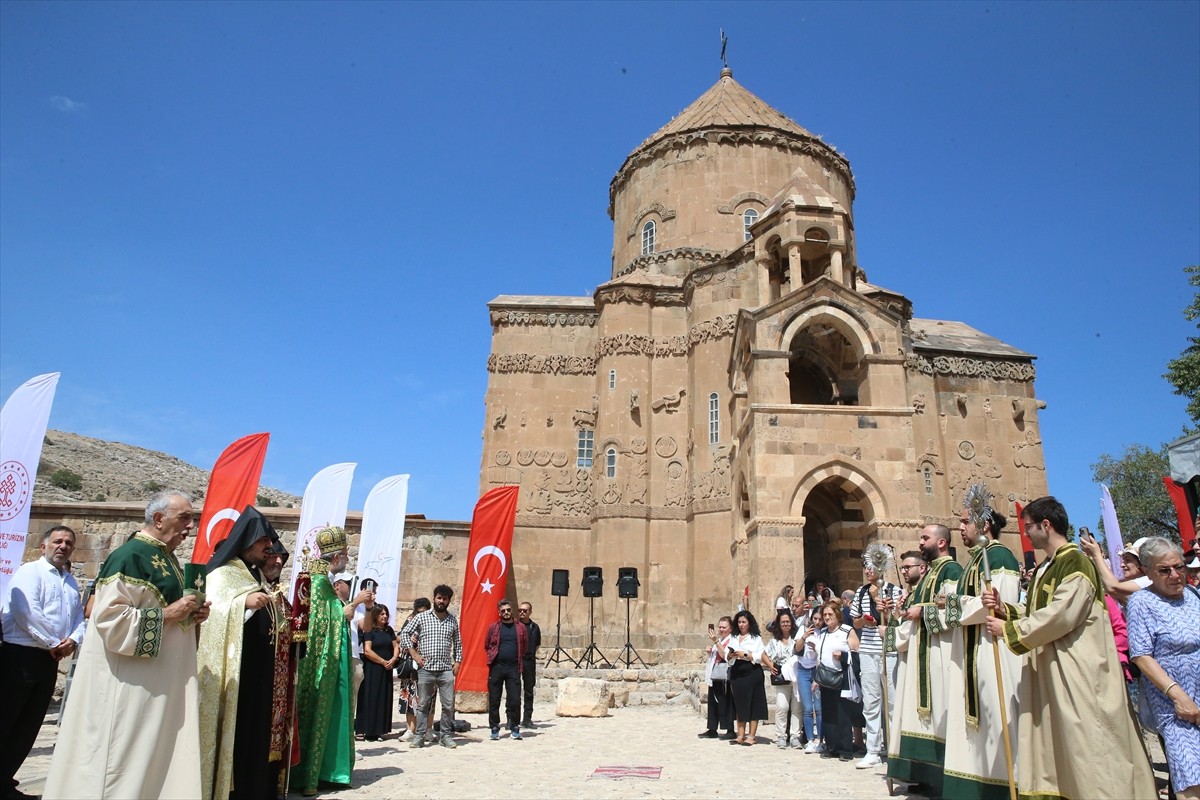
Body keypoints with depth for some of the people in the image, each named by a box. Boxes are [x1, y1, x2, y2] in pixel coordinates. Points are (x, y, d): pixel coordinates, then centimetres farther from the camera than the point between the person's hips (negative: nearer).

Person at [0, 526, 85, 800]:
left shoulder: (71, 582, 16)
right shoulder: (29, 572, -7)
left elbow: (79, 617, 14)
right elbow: (26, 612, -19)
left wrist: (73, 640, -7)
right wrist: (54, 643, -15)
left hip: (50, 660, 7)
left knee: (28, 727, 11)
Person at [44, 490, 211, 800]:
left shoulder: (167, 557, 14)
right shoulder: (130, 556, -15)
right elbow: (108, 617, -22)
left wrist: (191, 614, 4)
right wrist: (167, 614, -21)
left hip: (161, 681, 9)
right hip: (131, 682, -9)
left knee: (153, 755, 13)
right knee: (124, 757, -1)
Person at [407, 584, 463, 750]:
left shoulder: (453, 620, 9)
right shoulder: (421, 617, 1)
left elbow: (458, 643, 17)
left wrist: (457, 661, 7)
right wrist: (414, 654, -3)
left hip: (446, 669, 2)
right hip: (425, 668, -2)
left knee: (448, 705, 2)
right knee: (422, 704, 6)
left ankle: (447, 735, 14)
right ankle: (419, 736, 16)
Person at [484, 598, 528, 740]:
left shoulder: (521, 628, 6)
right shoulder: (493, 627, 5)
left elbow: (525, 647, 14)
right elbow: (486, 646, 12)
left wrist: (519, 662, 10)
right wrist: (493, 658, 4)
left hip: (513, 668, 0)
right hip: (496, 668, 0)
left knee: (515, 700, -2)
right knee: (494, 700, 5)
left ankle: (515, 728, 10)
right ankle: (494, 729, 16)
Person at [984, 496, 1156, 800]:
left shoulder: (1076, 563, -14)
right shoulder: (1045, 569, 15)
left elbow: (1059, 616, -23)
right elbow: (1036, 614, 16)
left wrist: (1009, 630, -16)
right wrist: (1004, 609, -1)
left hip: (1077, 671, -9)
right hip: (1048, 671, 9)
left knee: (1085, 745, -2)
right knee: (1054, 745, 11)